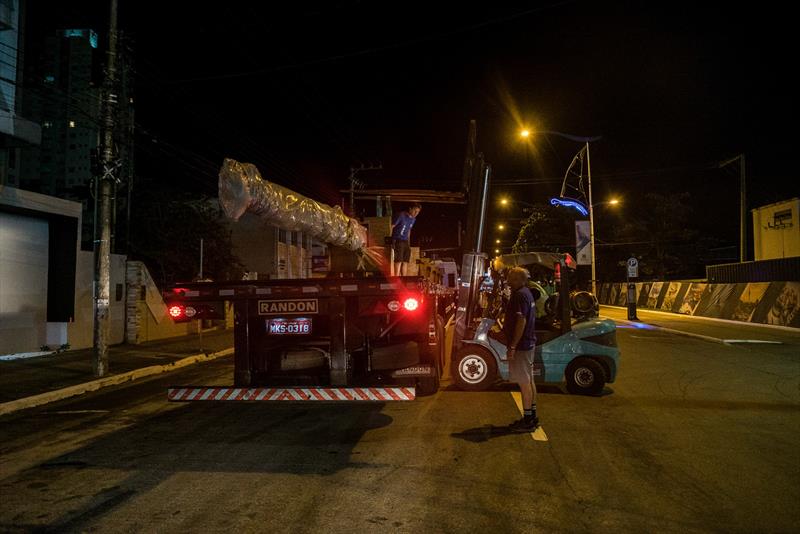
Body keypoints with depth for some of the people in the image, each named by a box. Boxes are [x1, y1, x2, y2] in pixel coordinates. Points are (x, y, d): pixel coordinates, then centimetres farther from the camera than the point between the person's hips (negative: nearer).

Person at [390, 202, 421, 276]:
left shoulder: (413, 219, 10)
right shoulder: (401, 215, -12)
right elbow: (392, 226, -10)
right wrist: (391, 241, -14)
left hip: (406, 241, 7)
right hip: (398, 240, -7)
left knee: (405, 261, 4)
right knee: (399, 260, -11)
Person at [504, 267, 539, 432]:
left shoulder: (520, 295, -18)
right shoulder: (527, 293, 14)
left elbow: (521, 321, -24)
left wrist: (512, 346, -23)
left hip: (521, 345, -10)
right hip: (528, 343, 10)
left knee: (524, 382, -4)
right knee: (529, 380, 15)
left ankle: (527, 420, 2)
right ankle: (532, 416, 24)